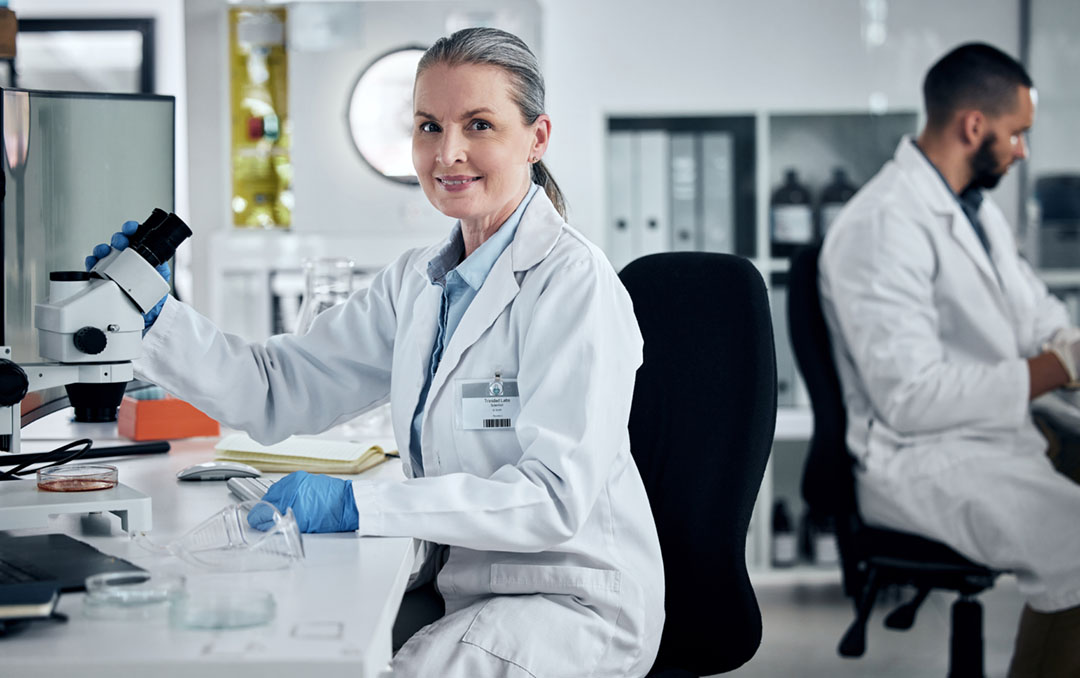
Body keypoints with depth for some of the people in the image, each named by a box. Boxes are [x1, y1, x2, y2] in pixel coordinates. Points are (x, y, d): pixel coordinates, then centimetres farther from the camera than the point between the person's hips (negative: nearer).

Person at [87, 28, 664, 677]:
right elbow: (278, 391, 10)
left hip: (573, 605, -6)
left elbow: (555, 497, -24)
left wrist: (360, 505, -31)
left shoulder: (574, 281, -15)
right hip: (455, 585, 7)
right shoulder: (419, 282, 10)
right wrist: (157, 315, -4)